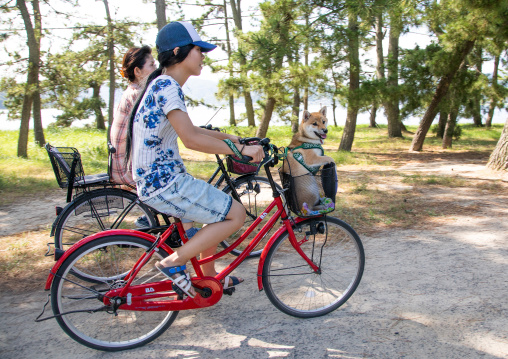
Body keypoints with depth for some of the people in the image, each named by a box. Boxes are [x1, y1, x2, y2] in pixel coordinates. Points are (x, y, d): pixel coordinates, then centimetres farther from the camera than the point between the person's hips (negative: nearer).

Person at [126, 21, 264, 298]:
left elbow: (188, 130, 26)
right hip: (163, 184, -10)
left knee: (219, 214, 23)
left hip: (159, 179, 10)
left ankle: (209, 277, 34)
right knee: (236, 214, -6)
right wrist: (240, 149, -20)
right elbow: (191, 140, -26)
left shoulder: (163, 85, 15)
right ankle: (173, 262, -2)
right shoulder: (167, 86, -16)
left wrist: (227, 137, 23)